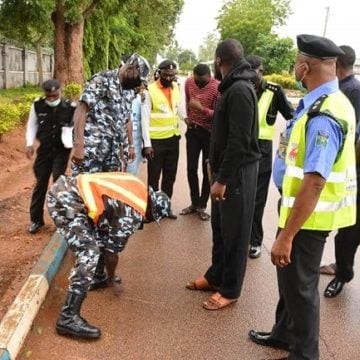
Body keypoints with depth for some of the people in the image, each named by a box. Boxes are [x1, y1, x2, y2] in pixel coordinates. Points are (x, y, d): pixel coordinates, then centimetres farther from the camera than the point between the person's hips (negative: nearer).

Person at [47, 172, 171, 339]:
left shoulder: (139, 188, 15)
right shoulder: (132, 215, -8)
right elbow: (112, 251, 1)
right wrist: (111, 280, 19)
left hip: (63, 186, 10)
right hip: (66, 200, -10)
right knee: (89, 254, -14)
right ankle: (68, 317, -15)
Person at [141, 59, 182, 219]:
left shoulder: (176, 87, 5)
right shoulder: (150, 90, -11)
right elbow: (145, 118, -13)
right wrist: (147, 144, -16)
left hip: (173, 139, 6)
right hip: (156, 140, -6)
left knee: (170, 176, 14)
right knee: (154, 177, 5)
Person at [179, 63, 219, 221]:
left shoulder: (218, 88, -19)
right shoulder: (189, 82, -2)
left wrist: (201, 109, -35)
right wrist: (187, 117, 9)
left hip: (209, 133, -4)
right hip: (192, 130, 4)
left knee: (207, 170, 2)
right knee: (191, 168, 5)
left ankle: (202, 205, 14)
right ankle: (194, 203, 19)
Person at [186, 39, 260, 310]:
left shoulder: (240, 90, -19)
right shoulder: (232, 87, 13)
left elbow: (239, 141, -24)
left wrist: (223, 179, -22)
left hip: (237, 173, -10)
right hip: (225, 169, 10)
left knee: (234, 232, 2)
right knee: (220, 228, 18)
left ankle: (230, 290, 15)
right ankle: (216, 276, 33)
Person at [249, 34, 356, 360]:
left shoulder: (323, 116, -27)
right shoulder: (328, 102, 5)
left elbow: (314, 183, -31)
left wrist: (286, 236, -26)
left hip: (308, 217, -10)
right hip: (299, 208, 10)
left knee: (299, 284, 9)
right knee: (289, 276, 24)